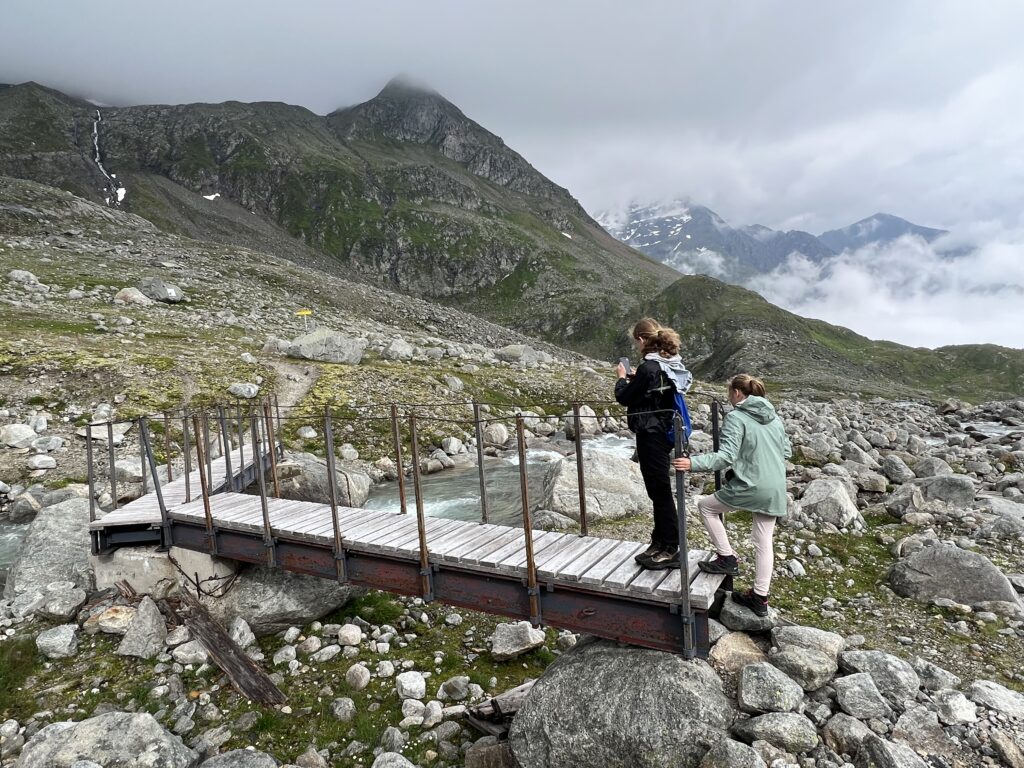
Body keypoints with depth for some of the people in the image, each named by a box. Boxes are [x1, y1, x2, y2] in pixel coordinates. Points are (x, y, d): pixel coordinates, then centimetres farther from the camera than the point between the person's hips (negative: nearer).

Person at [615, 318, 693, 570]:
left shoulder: (648, 368, -20)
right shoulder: (672, 363, 6)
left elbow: (625, 398, -11)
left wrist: (622, 378, 6)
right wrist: (634, 378, 13)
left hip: (650, 435, -9)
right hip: (664, 433, 9)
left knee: (660, 490, 0)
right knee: (659, 489, 16)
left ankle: (670, 549, 11)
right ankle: (660, 543, 28)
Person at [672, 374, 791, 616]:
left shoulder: (736, 417, -11)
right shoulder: (774, 417, 11)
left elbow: (726, 456, -22)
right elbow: (787, 451, 18)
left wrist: (693, 464, -28)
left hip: (748, 487, -7)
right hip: (775, 491, 7)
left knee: (706, 506, 14)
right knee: (764, 543, 14)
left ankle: (727, 558, 14)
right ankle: (760, 597, 21)